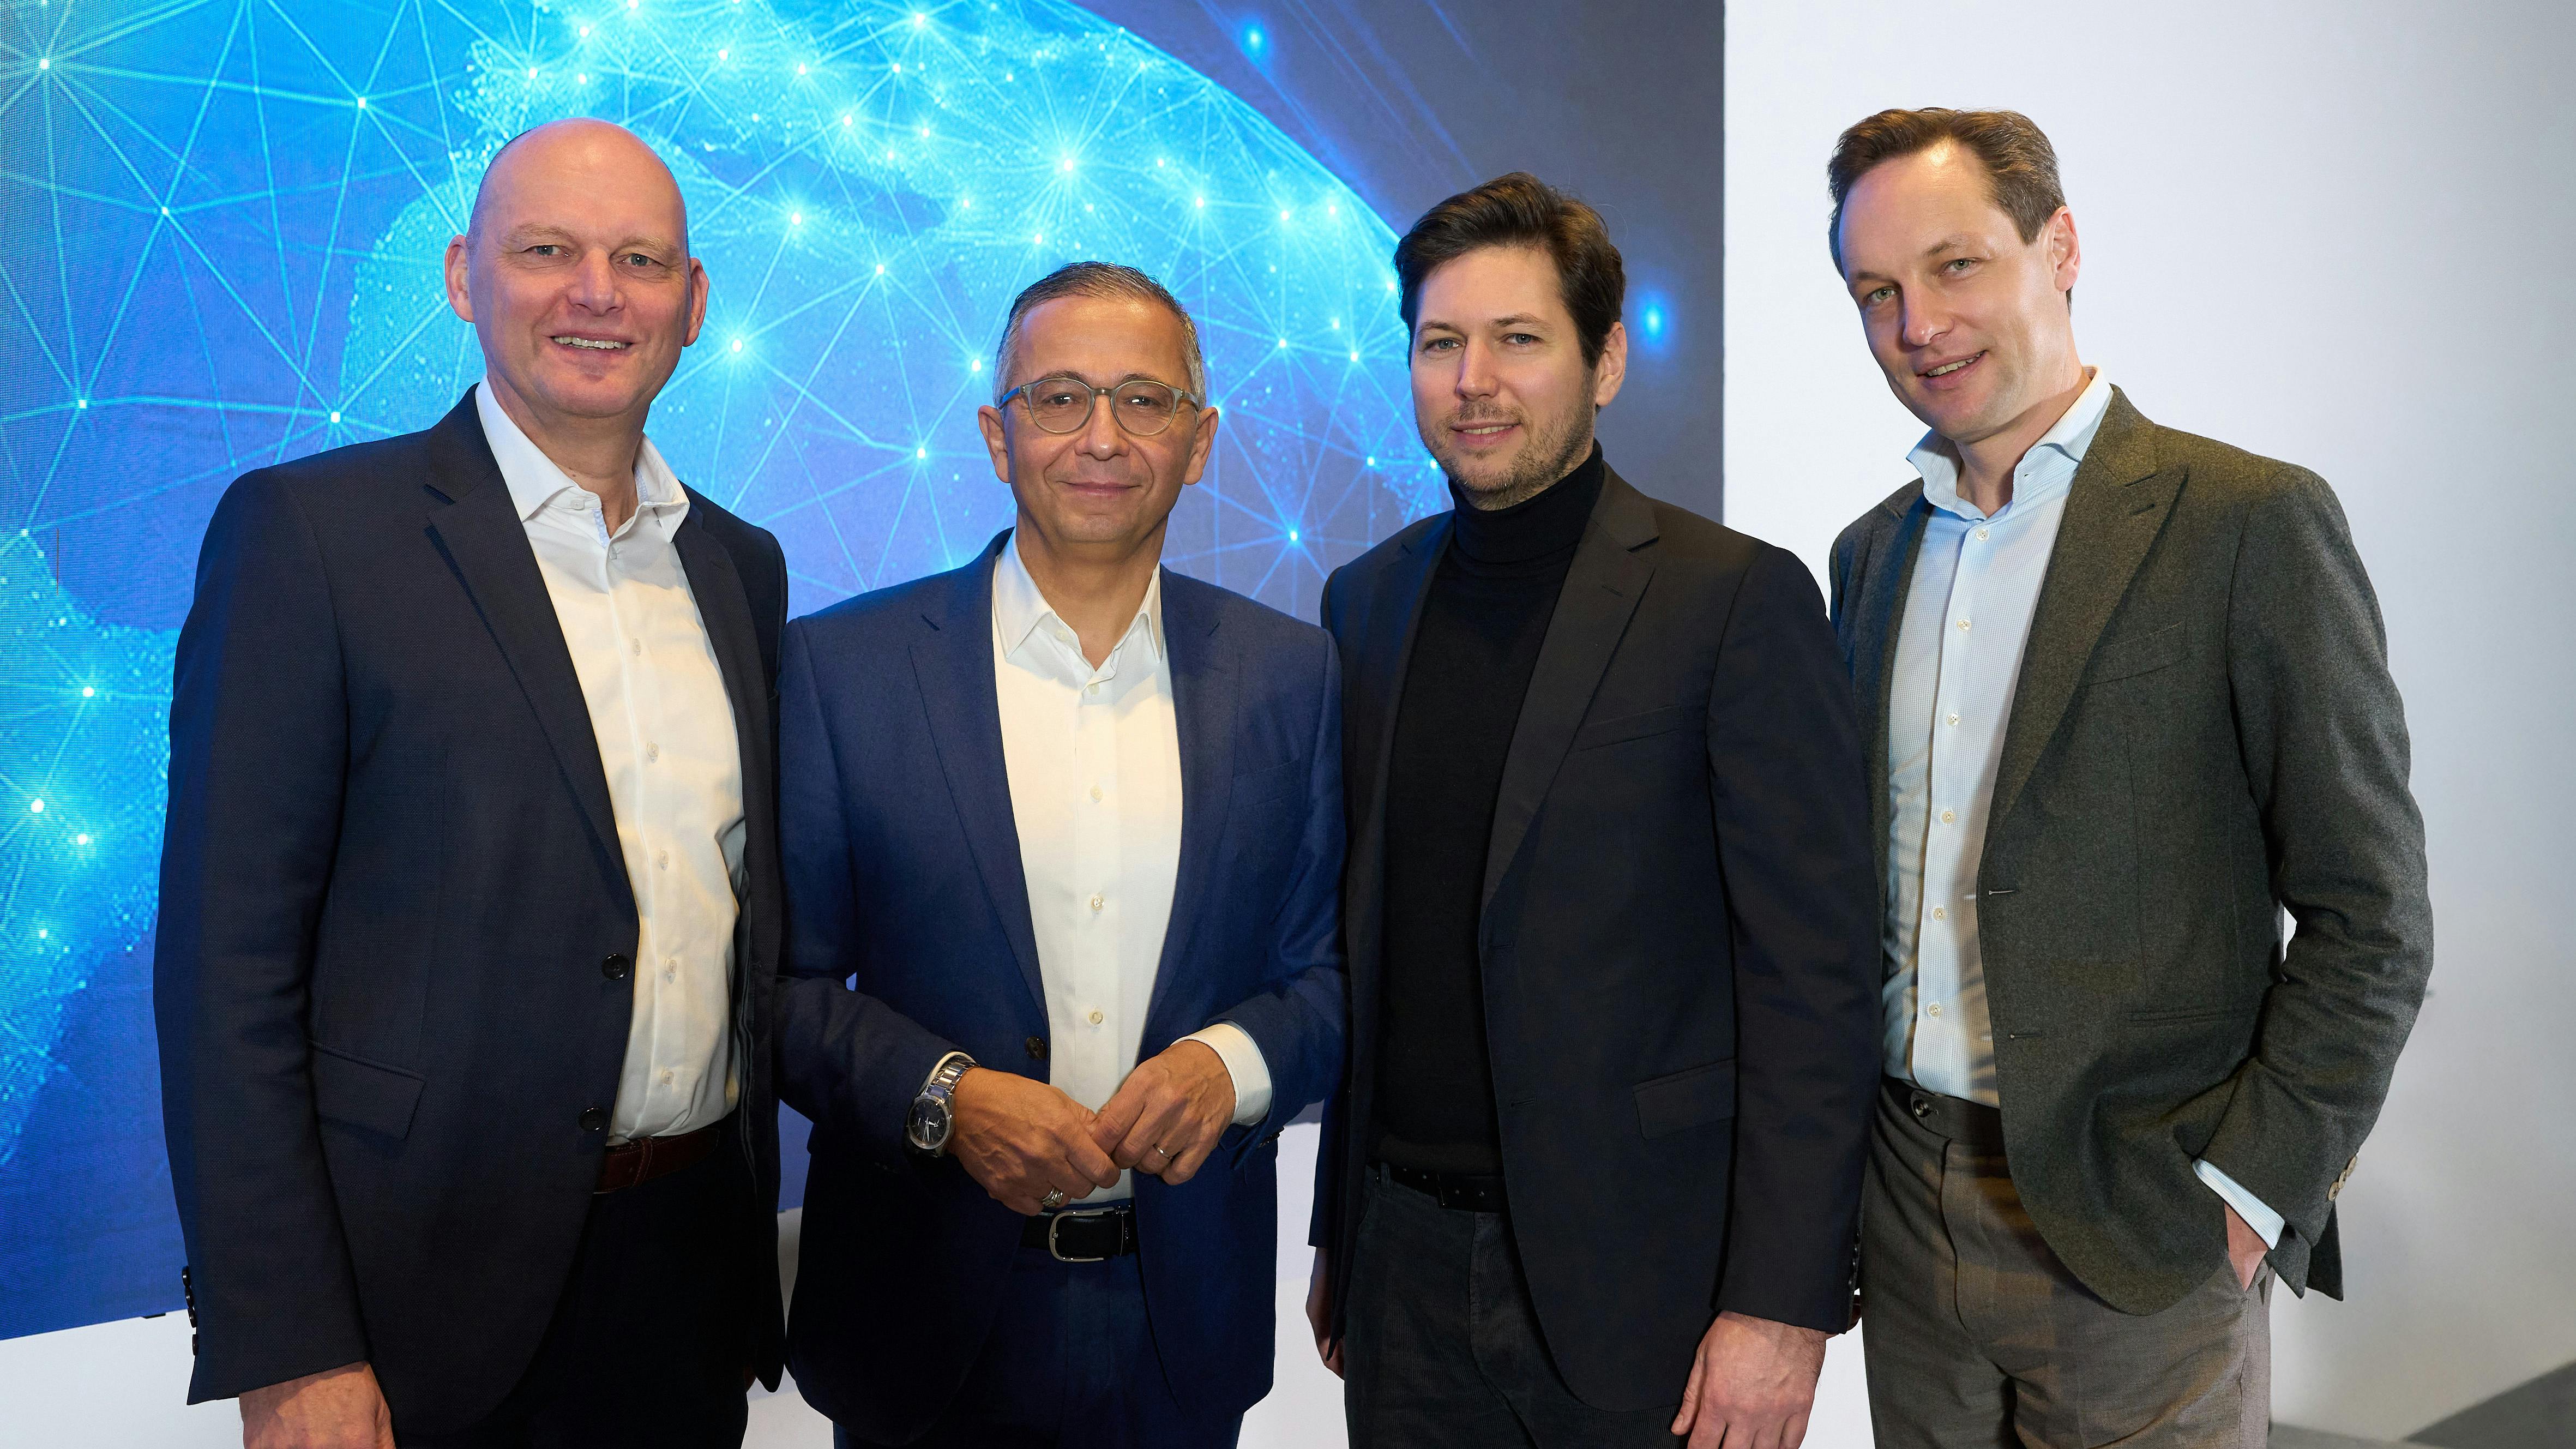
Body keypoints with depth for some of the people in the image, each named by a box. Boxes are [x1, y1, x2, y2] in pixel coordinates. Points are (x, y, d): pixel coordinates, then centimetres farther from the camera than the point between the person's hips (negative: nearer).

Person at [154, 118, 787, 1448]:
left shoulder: (741, 565, 7)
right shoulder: (309, 528, -8)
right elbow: (228, 962, -11)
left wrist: (751, 1243, 11)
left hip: (694, 1260, 5)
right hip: (433, 1285, -4)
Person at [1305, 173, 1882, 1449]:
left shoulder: (1738, 598, -10)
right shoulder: (1364, 601, 6)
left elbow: (1813, 976, -11)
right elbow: (1361, 940, 10)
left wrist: (1782, 1303, -14)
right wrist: (1338, 1230, 12)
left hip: (1632, 1275, -4)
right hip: (1407, 1261, 4)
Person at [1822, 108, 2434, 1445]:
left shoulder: (2253, 523, -9)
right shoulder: (1871, 553, 8)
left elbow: (2370, 919, -9)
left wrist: (2246, 1194, -13)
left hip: (2136, 1241, -5)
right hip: (1902, 1208, 5)